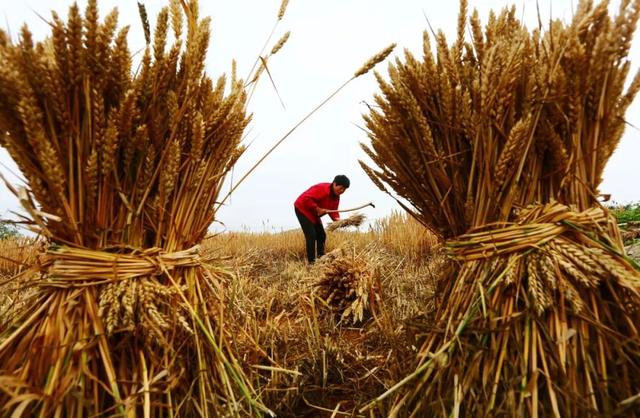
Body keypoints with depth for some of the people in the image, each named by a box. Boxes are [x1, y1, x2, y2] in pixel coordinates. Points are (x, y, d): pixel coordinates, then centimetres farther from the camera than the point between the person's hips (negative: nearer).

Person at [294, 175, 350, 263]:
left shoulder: (336, 197, 1)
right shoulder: (322, 188, -28)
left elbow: (333, 211, 0)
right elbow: (306, 199, -33)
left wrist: (337, 219, -20)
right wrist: (318, 209, -30)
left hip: (314, 214, 10)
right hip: (302, 209, -9)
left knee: (321, 235, 8)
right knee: (311, 235, -15)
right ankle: (311, 262, -9)